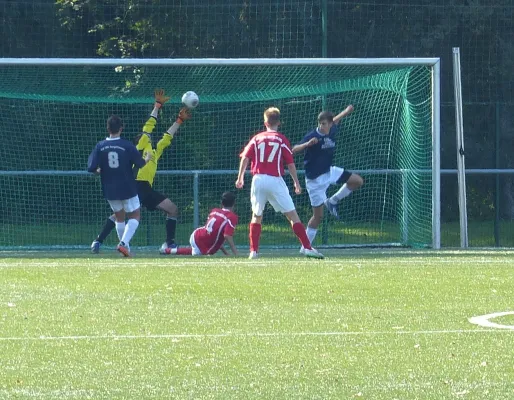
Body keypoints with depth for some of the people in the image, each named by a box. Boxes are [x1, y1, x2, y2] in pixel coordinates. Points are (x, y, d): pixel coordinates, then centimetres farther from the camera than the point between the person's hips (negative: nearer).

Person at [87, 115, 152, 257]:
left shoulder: (100, 146, -6)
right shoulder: (127, 145, -13)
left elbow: (91, 168, -9)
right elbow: (140, 164, -6)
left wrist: (100, 170, 14)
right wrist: (147, 158, 17)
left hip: (110, 190, 3)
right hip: (127, 189, -3)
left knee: (119, 217, 21)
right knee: (135, 216, 8)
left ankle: (124, 245, 19)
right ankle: (124, 243, -12)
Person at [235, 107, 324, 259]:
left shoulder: (256, 138, 11)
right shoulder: (282, 140, 4)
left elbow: (245, 158, 2)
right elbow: (290, 163, 2)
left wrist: (240, 178, 8)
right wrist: (297, 183, 8)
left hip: (258, 179, 3)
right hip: (275, 181, -3)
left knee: (256, 216, 17)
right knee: (292, 215, -3)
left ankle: (253, 251, 11)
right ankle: (307, 248, -10)